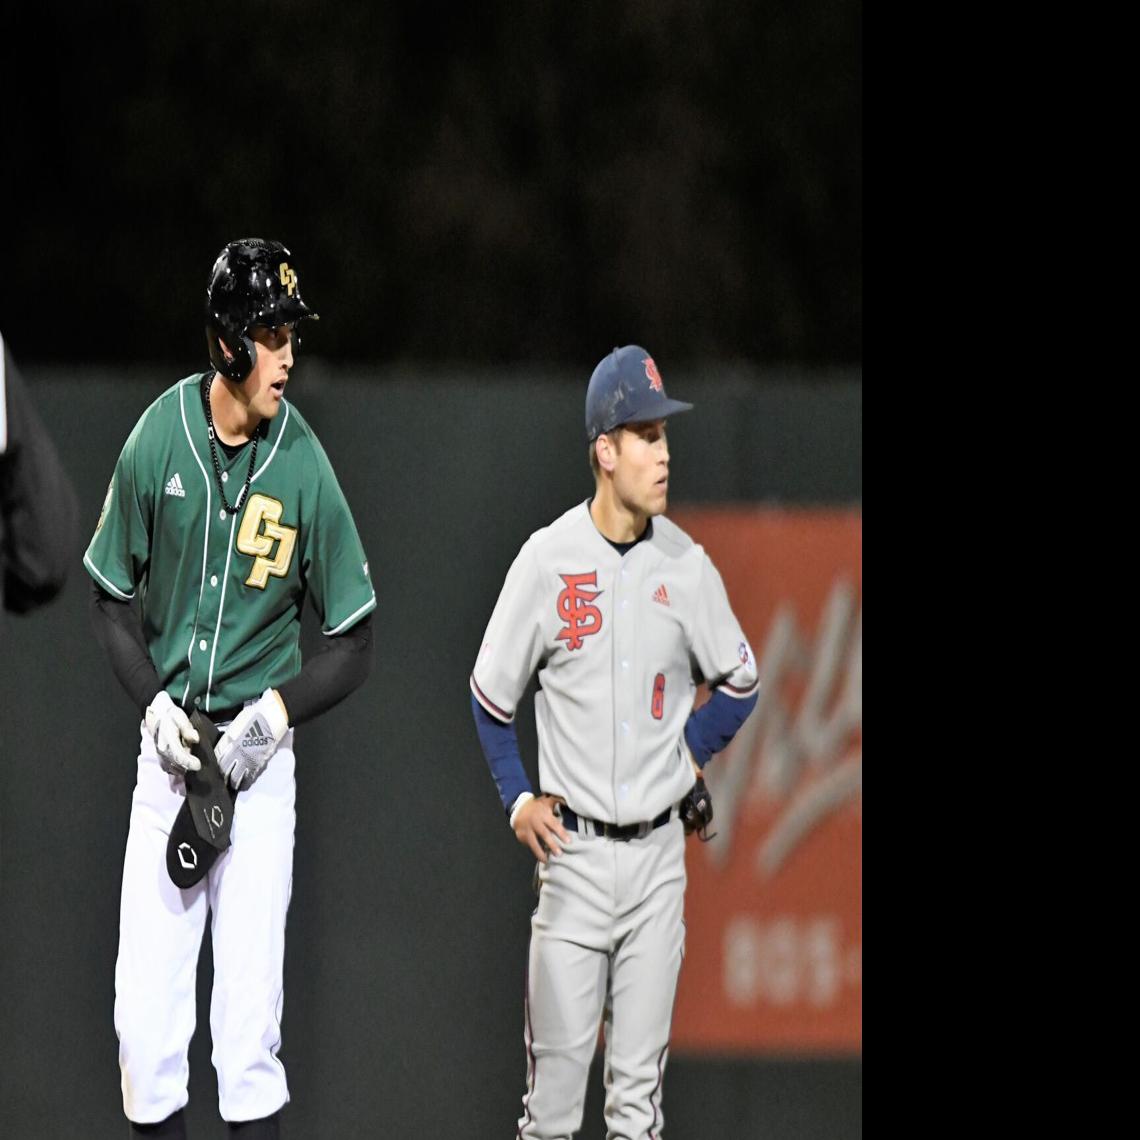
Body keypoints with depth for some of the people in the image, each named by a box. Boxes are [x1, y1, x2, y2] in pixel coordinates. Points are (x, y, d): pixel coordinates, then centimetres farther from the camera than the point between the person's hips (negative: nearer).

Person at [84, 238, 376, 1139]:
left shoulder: (305, 470, -7)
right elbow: (112, 600, 7)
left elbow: (354, 645, 1)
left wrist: (277, 712, -14)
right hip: (167, 755, 2)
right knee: (144, 1021, -2)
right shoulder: (157, 440, -4)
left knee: (249, 1031, -6)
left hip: (259, 760, -1)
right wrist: (156, 706, -6)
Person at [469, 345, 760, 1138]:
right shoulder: (548, 561, -6)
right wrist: (517, 799, 0)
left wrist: (688, 757, 4)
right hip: (575, 848, -2)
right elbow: (491, 695, 6)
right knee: (558, 1055, -2)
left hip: (657, 854, 2)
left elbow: (739, 684, 15)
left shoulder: (686, 566, 0)